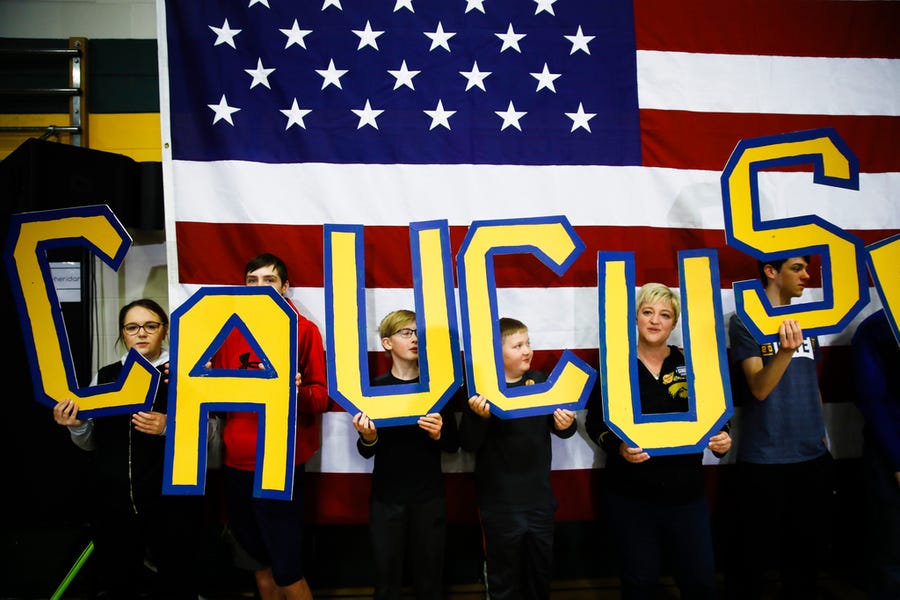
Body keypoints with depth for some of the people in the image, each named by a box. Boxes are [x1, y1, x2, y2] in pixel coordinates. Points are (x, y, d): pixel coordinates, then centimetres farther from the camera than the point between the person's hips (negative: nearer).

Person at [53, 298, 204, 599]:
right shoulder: (104, 377, 7)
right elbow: (92, 443, 14)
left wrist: (169, 427, -23)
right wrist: (76, 426, -6)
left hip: (172, 502, -3)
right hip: (113, 503, 4)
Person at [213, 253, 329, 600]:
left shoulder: (303, 329, -4)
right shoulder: (230, 331, 9)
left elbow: (320, 398, -8)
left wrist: (297, 390, -28)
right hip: (236, 464, 5)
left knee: (287, 570, 1)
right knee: (259, 565, 17)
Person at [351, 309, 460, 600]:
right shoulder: (374, 387, -2)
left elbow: (453, 445, 1)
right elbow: (366, 452, 1)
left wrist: (438, 434, -19)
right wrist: (368, 437, -21)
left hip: (429, 497, 1)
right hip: (386, 497, 0)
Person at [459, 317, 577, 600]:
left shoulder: (541, 382, 1)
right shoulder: (482, 389, -11)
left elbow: (559, 428, 10)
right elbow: (469, 444, -14)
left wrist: (567, 424, -12)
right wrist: (480, 416, -31)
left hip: (539, 497, 4)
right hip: (499, 502, -4)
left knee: (541, 570, 20)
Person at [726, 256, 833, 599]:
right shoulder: (745, 321, -9)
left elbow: (813, 385, 19)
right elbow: (759, 389, -19)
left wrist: (822, 435, 17)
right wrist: (786, 350, -35)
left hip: (813, 456, 6)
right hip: (764, 459, -6)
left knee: (806, 550, 16)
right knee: (755, 554, 5)